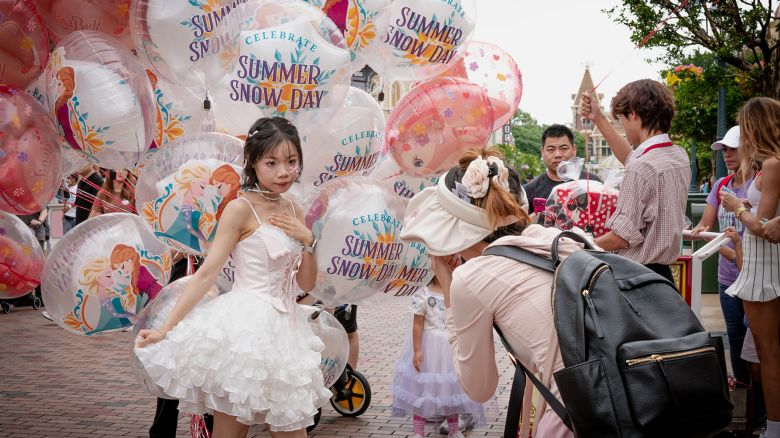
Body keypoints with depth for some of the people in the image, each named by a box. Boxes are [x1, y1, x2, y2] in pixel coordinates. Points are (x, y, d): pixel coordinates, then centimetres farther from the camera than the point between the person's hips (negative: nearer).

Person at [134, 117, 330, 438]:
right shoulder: (240, 209, -9)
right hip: (246, 326, -7)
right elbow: (207, 273, -13)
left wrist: (307, 240, -5)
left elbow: (306, 285, 12)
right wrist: (166, 329, -18)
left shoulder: (293, 212, 10)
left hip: (283, 327, 7)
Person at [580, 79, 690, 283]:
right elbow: (631, 158, 28)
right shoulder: (680, 157, 8)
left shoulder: (641, 168, -21)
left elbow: (623, 237, -19)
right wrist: (599, 119, 30)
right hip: (664, 274, 9)